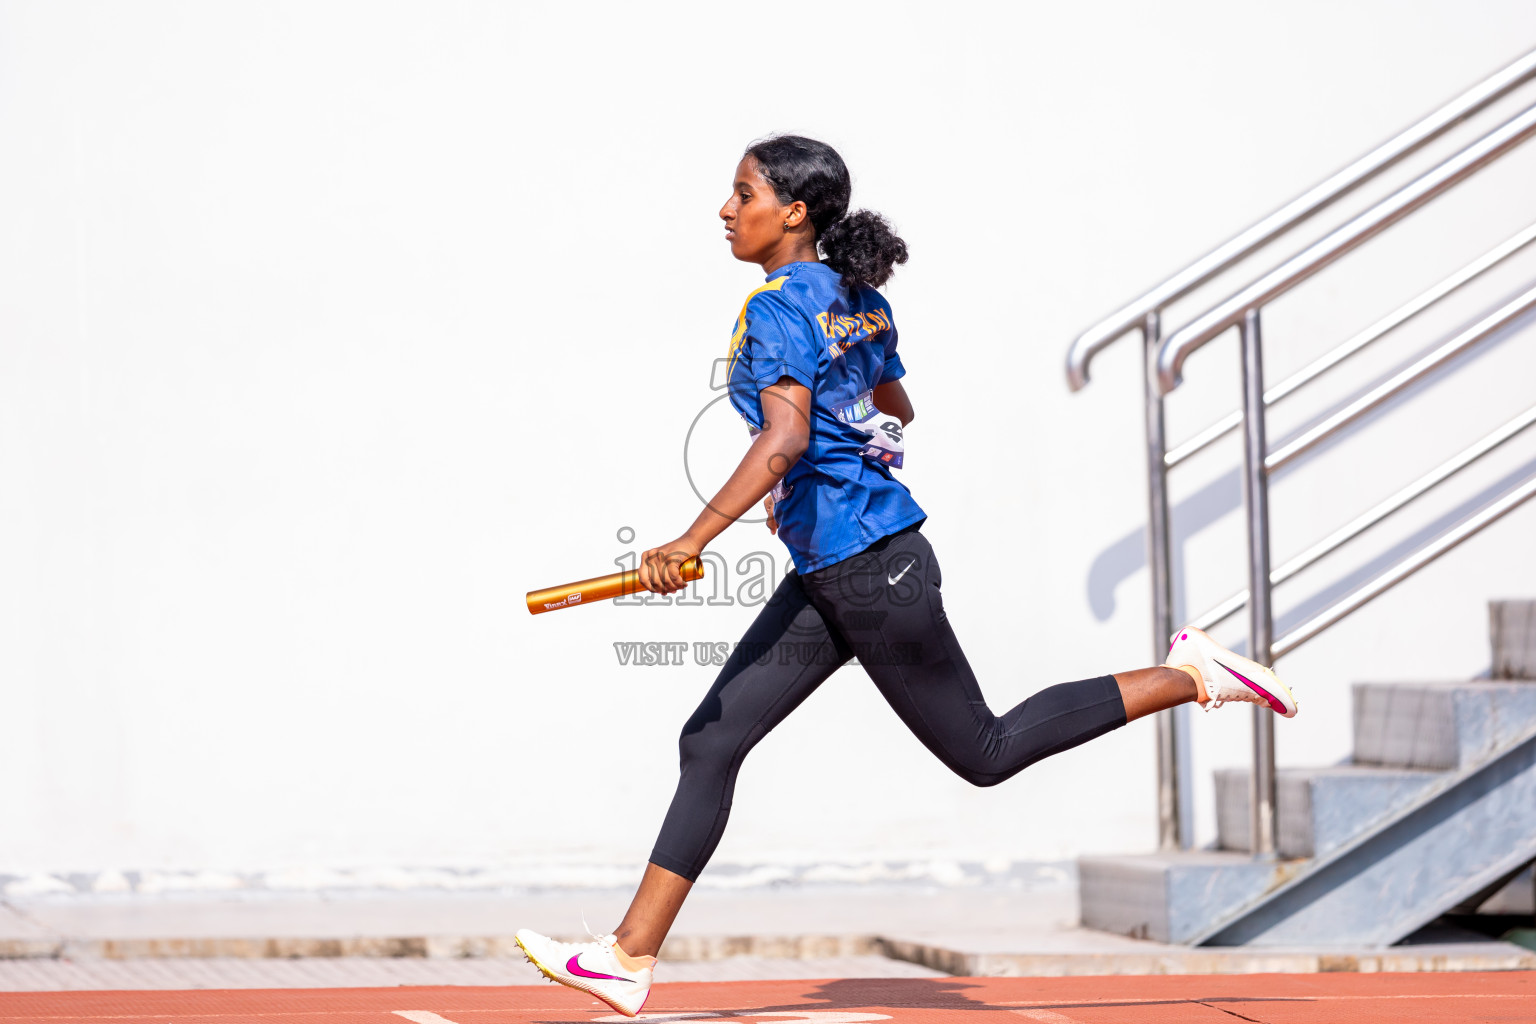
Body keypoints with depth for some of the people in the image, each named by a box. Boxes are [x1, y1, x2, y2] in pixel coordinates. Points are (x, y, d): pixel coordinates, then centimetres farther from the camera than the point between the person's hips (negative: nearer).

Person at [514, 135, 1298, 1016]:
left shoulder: (779, 309, -16)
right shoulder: (858, 299, 11)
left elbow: (785, 439, -31)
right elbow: (896, 421, 24)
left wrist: (693, 541, -34)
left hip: (869, 572, -10)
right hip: (829, 577, 10)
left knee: (984, 752, 3)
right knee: (712, 742, 6)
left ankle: (1190, 675, 8)